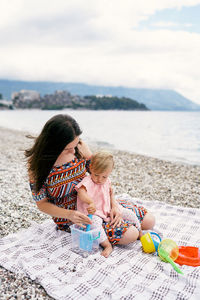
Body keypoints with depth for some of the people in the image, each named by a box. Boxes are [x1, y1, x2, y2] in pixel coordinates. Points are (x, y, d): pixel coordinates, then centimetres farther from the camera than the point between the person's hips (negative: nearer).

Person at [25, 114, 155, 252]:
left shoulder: (80, 147, -13)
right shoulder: (36, 164, -21)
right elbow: (42, 203, -11)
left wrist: (114, 204, -13)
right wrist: (69, 215, -27)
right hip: (68, 216, -4)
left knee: (149, 221, 2)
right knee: (129, 235, -22)